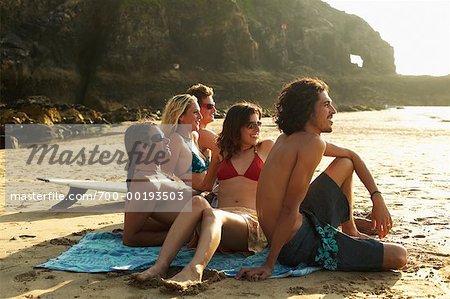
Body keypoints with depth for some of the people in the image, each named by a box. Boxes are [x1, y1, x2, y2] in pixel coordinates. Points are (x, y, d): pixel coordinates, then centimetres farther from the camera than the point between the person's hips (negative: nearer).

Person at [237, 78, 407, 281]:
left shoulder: (288, 138, 9)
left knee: (345, 164, 23)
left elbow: (351, 156, 21)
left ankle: (350, 231, 34)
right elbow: (289, 209, -25)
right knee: (398, 257, -11)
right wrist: (269, 265, -24)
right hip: (297, 246, -10)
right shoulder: (313, 144, -21)